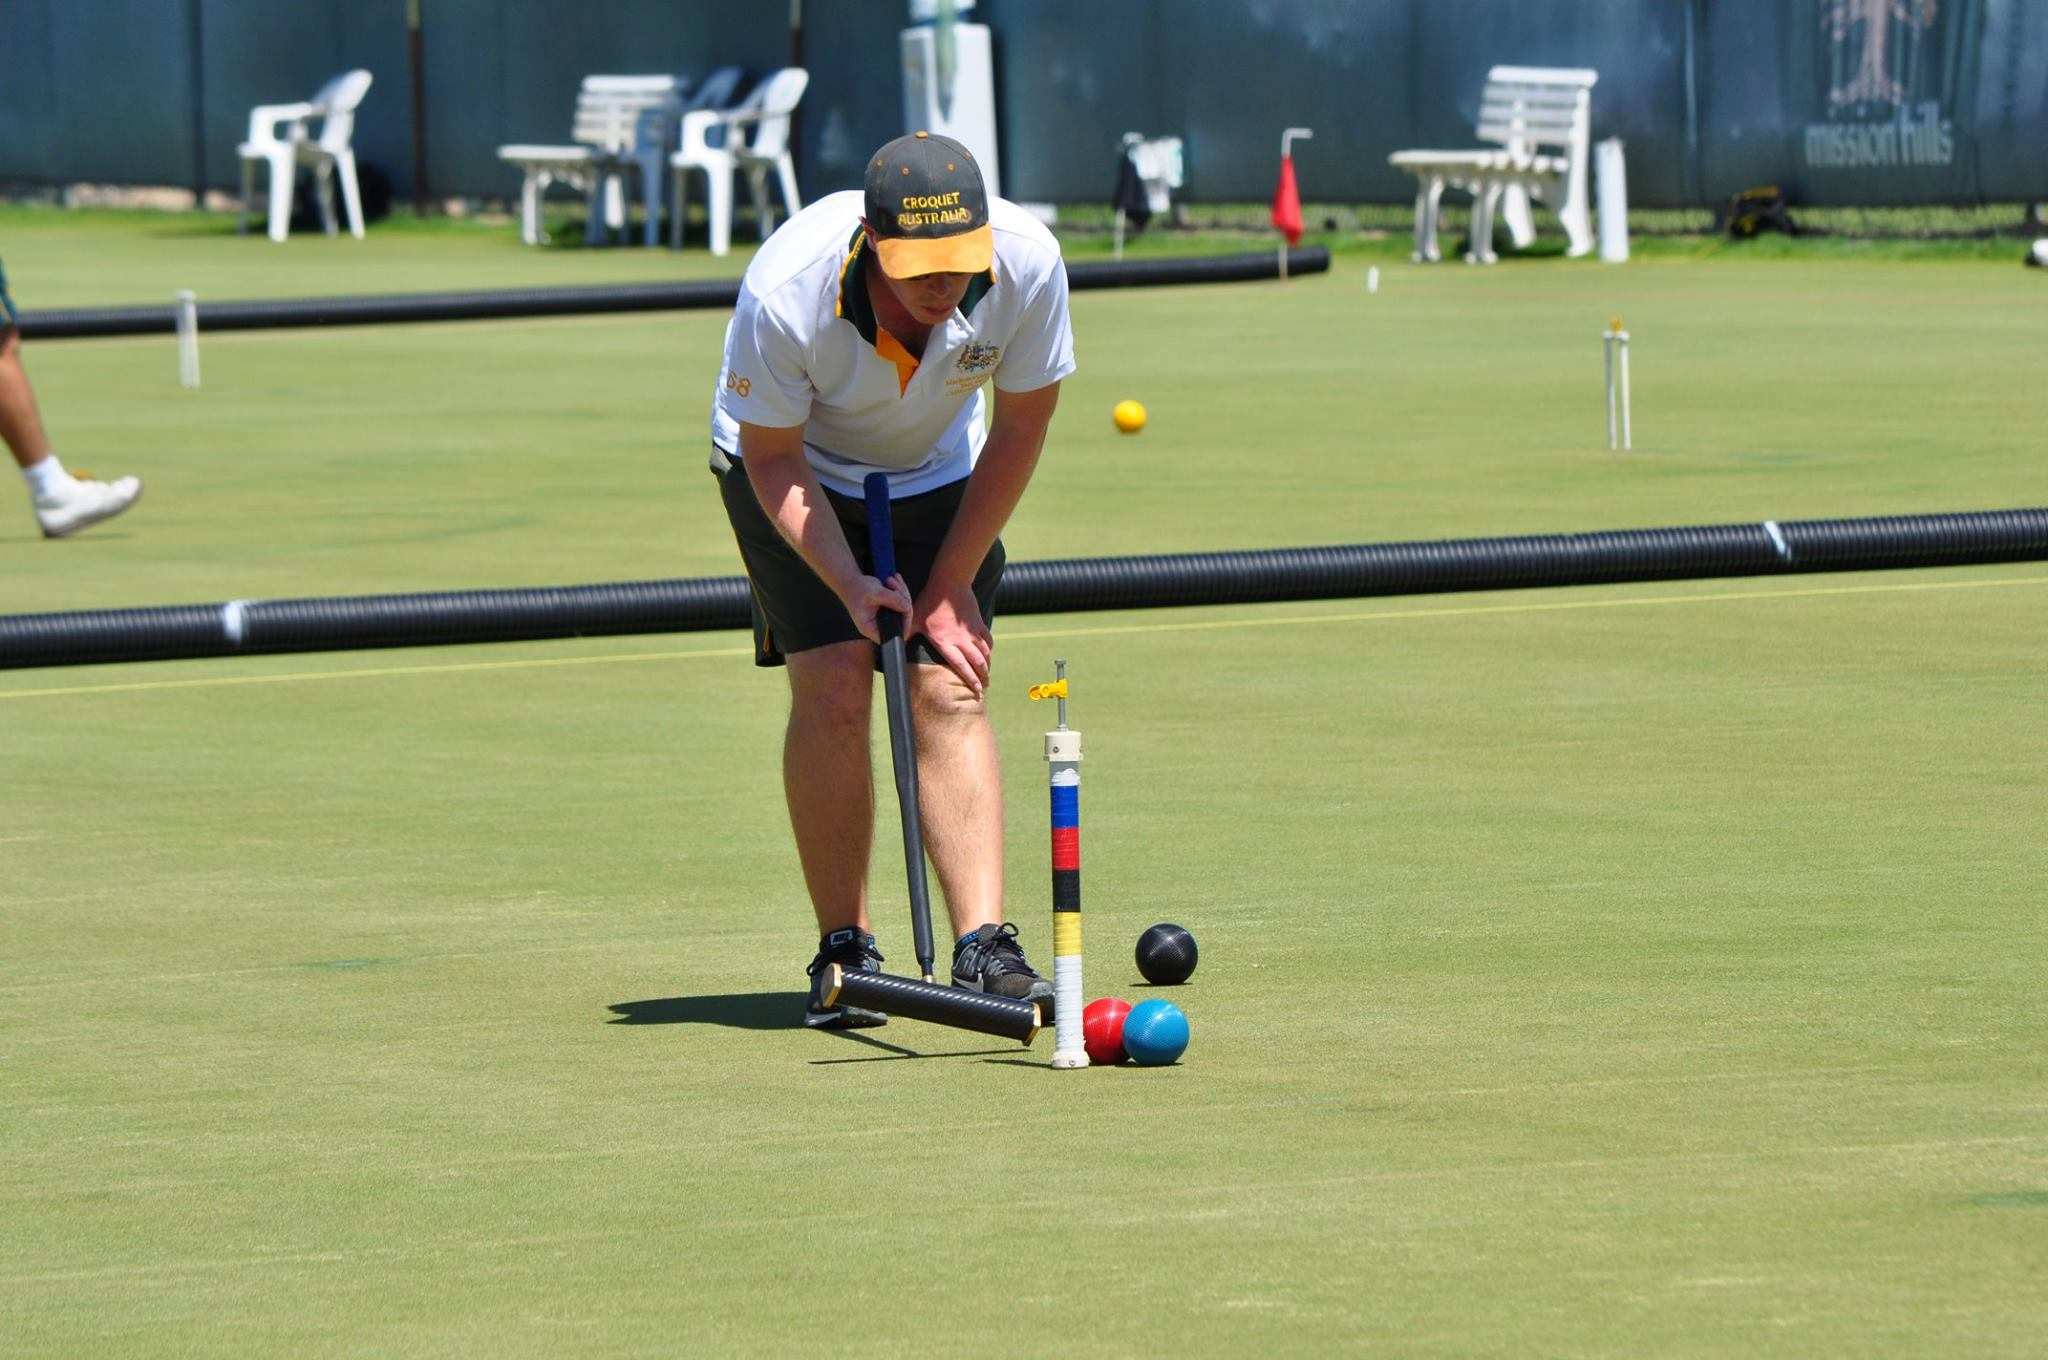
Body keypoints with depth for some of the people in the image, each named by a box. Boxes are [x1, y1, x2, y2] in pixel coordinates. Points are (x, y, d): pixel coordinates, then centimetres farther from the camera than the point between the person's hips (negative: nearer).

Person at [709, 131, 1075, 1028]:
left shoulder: (1027, 263, -30)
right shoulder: (786, 290, -37)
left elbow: (1019, 429, -13)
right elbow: (774, 461, -20)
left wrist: (952, 583, -10)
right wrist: (850, 583, -31)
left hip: (938, 475, 2)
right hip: (794, 466, -2)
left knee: (948, 691, -13)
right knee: (832, 684, -16)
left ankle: (983, 950, -18)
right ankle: (843, 951, -7)